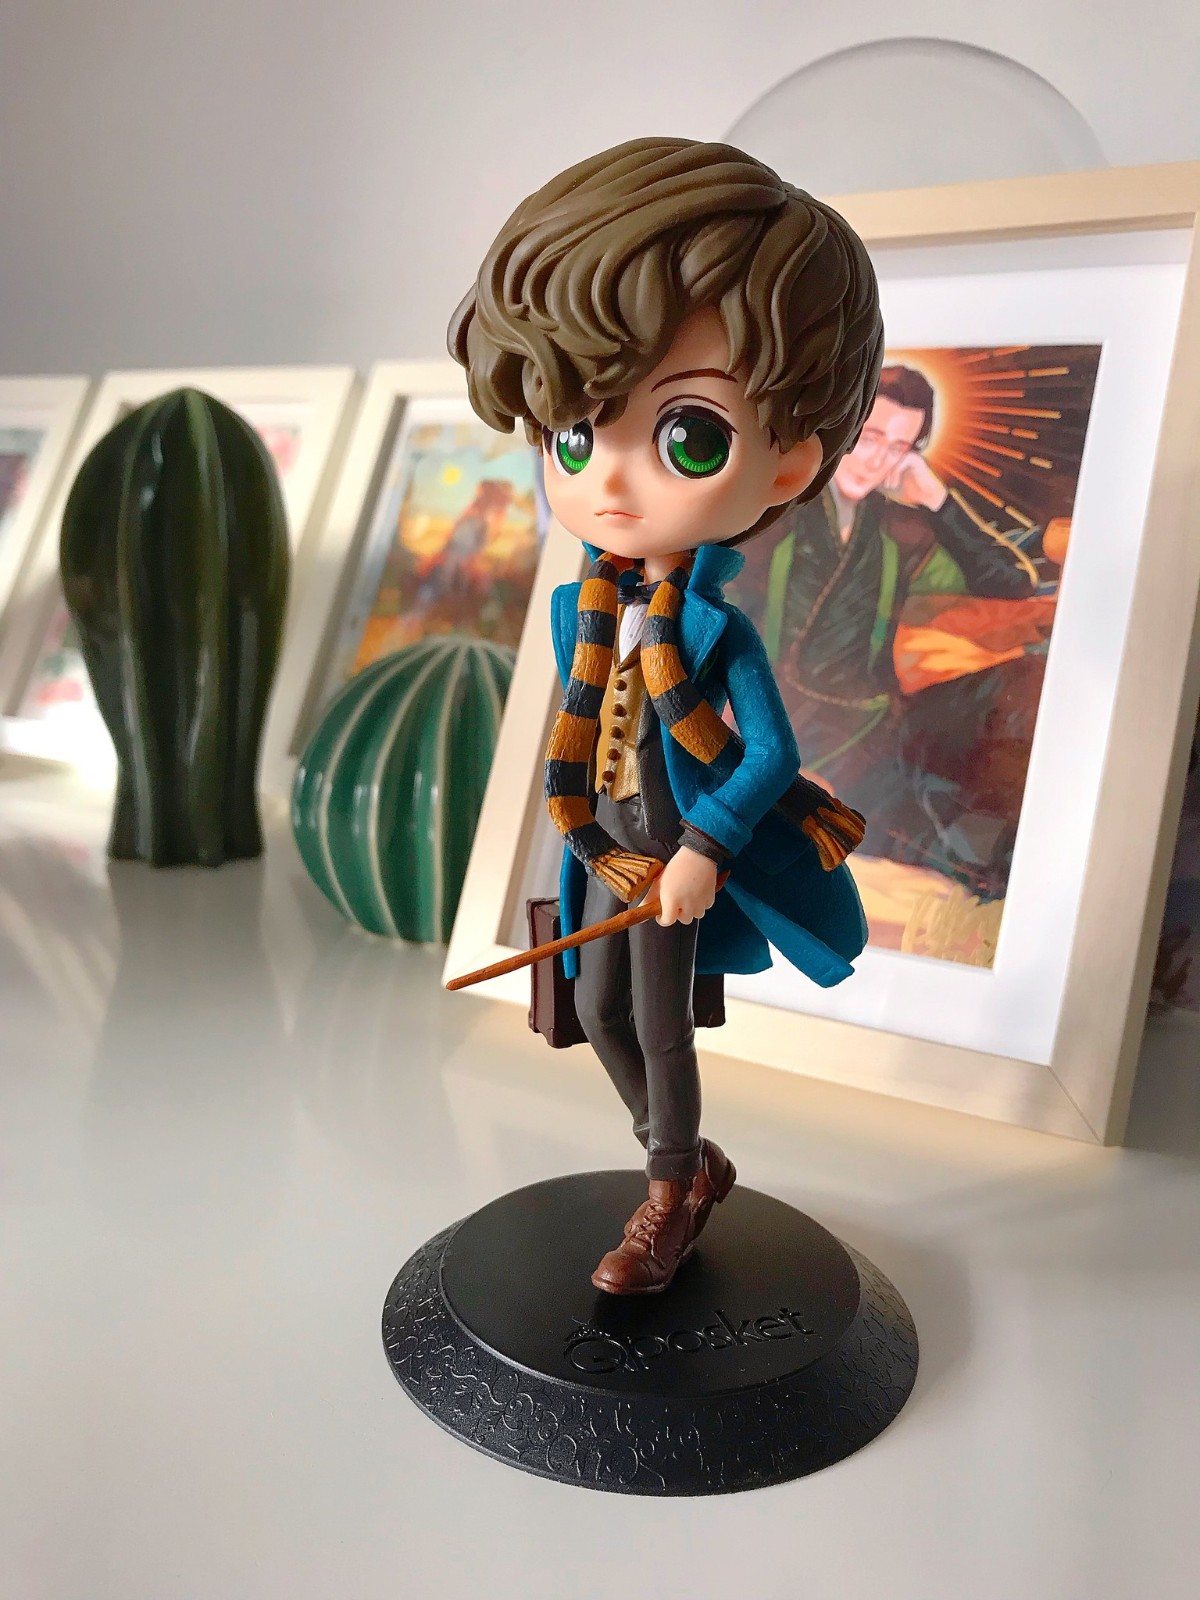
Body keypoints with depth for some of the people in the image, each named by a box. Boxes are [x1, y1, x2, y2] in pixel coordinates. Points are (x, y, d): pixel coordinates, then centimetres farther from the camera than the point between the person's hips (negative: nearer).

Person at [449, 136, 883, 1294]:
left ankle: (671, 1203, 29)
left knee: (660, 1027, 5)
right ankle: (688, 1161, 38)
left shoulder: (718, 631, -19)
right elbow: (581, 728, 8)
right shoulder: (592, 610, -1)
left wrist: (705, 849, -25)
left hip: (674, 855, -7)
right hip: (607, 848, 7)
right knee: (599, 1012, 16)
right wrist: (588, 841, 11)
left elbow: (774, 753, -17)